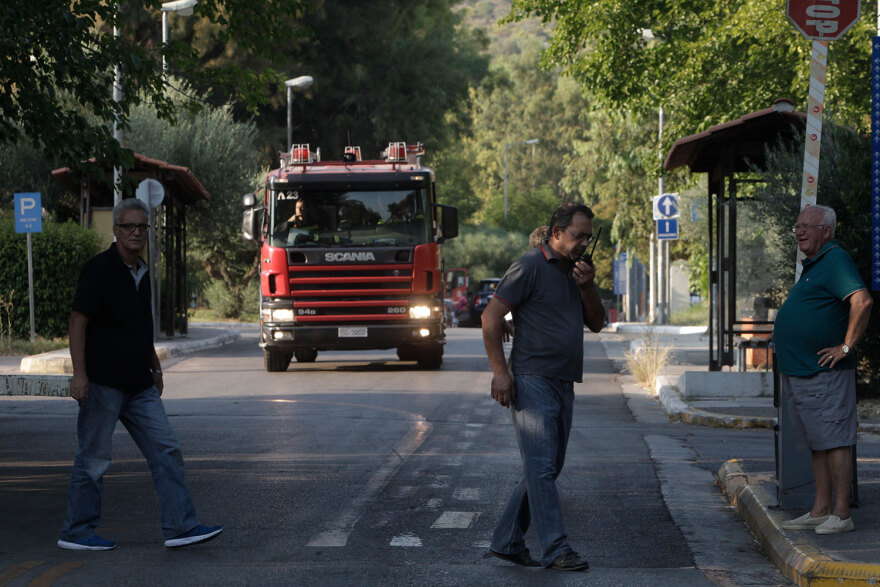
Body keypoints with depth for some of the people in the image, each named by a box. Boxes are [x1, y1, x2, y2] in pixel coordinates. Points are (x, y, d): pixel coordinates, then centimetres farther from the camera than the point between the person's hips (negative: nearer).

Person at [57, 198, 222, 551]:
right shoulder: (100, 269, -10)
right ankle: (76, 532, 10)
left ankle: (181, 526, 1)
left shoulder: (141, 273, 14)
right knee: (94, 459, 0)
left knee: (166, 451, 1)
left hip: (139, 385, 8)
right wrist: (79, 373, -20)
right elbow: (78, 321, -14)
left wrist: (154, 367, 25)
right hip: (103, 382, -8)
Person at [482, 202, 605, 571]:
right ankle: (556, 550, -14)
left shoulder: (576, 271, 17)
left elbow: (596, 323, 17)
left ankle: (506, 542, 18)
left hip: (563, 385, 9)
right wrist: (500, 371, -15)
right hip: (532, 381, -9)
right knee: (541, 467, -11)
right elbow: (491, 317, -10)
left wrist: (586, 288, -2)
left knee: (545, 469, 10)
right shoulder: (530, 266, -8)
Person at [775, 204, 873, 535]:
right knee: (816, 444, 12)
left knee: (834, 442, -8)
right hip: (800, 372, 10)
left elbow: (862, 301, -28)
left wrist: (846, 347, -23)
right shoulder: (812, 266, 20)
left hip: (823, 373, -10)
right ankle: (820, 511, 17)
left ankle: (841, 515, -7)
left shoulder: (835, 261, -13)